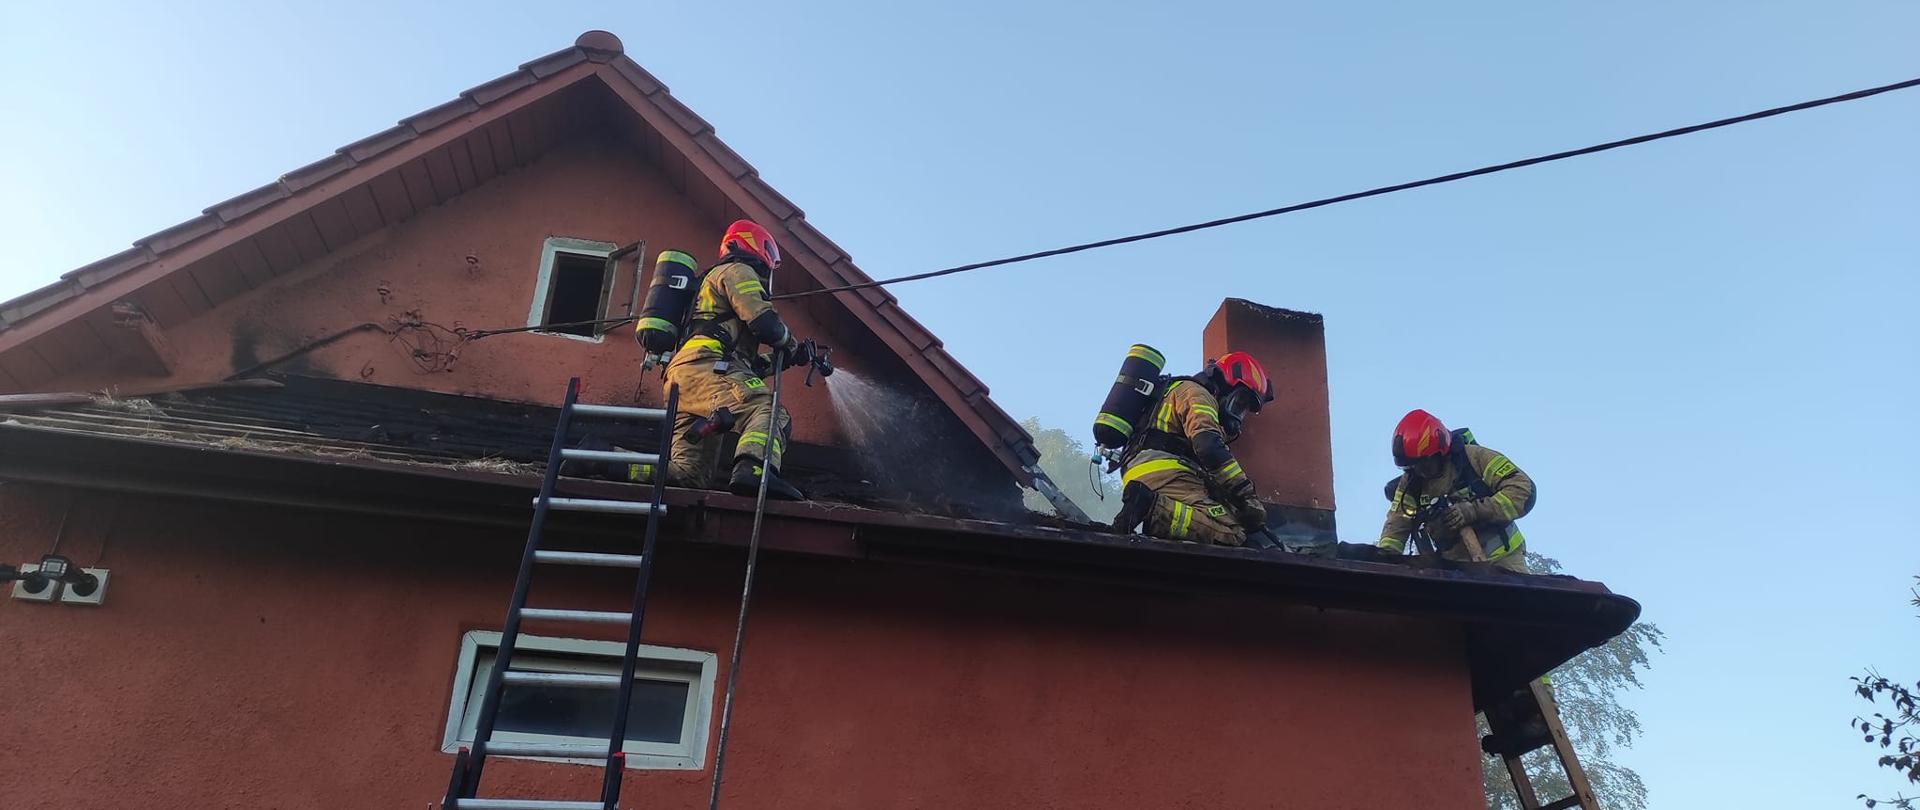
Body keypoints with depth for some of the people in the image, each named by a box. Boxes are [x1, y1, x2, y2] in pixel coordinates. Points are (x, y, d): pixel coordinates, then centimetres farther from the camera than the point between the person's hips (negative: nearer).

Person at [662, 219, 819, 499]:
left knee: (688, 474, -2)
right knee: (769, 413, -27)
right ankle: (754, 471, -52)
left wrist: (783, 357, 31)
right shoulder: (737, 271, 11)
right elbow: (764, 322, -6)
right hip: (705, 367, -9)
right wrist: (792, 348, 13)